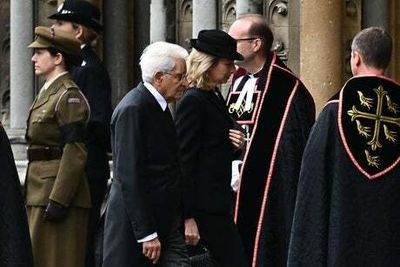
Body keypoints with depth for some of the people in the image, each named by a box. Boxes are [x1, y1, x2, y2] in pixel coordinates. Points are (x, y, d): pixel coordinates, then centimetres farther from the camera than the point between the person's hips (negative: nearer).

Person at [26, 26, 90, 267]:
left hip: (58, 192, -10)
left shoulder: (69, 96, -13)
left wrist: (58, 200, -23)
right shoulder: (48, 93, 17)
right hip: (40, 192, 10)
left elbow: (75, 152, -19)